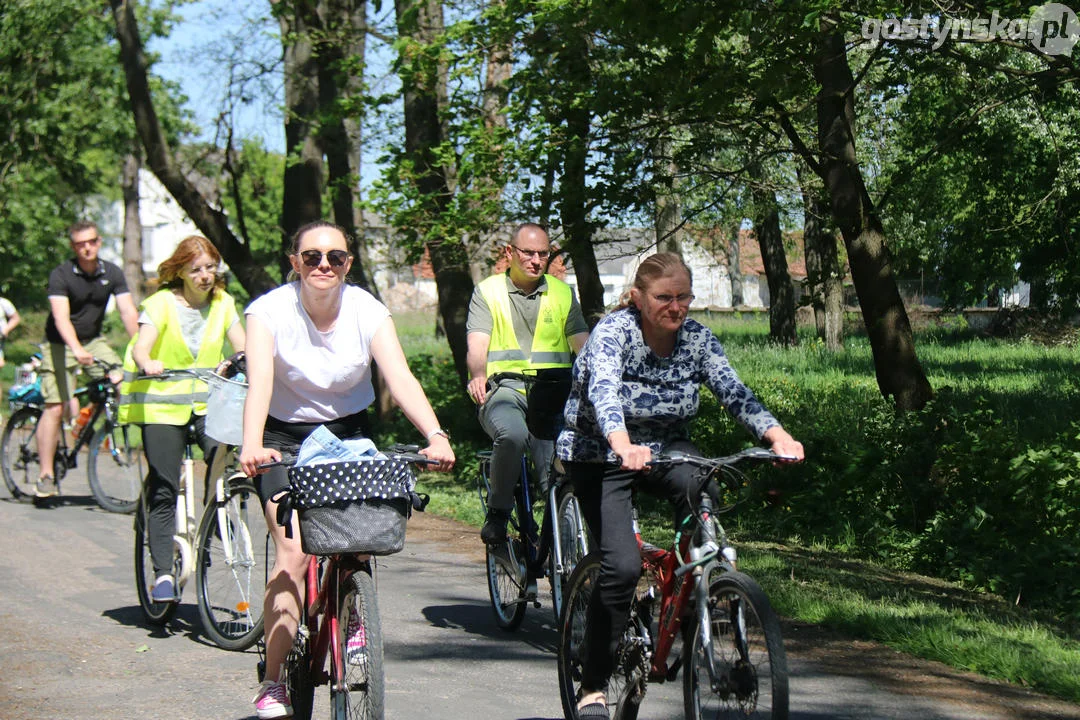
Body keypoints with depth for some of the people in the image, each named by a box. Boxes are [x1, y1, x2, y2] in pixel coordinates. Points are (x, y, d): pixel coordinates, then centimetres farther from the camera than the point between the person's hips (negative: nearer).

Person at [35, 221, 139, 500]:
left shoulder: (112, 274, -4)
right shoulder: (61, 275, -17)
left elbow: (128, 312, -12)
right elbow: (61, 317, -29)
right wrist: (77, 350, -45)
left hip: (93, 341, 4)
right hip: (61, 345, -4)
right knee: (55, 407, -12)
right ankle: (46, 476, -8)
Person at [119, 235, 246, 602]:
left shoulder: (223, 304, 5)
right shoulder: (161, 303, -7)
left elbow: (244, 349, -1)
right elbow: (141, 347, -20)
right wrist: (148, 362, -44)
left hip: (208, 402, 3)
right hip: (162, 403, -3)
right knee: (163, 489, -6)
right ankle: (163, 573, -2)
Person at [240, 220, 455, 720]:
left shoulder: (368, 313, -12)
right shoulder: (270, 311, -17)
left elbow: (400, 378, -24)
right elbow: (259, 380, -31)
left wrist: (436, 436, -41)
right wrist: (251, 445, -49)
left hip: (348, 434, 2)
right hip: (285, 439, -2)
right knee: (292, 553, -17)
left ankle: (352, 622, 10)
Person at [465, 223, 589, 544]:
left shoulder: (562, 293, 17)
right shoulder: (487, 292, 10)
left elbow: (582, 344, 8)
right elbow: (477, 343, -3)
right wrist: (478, 376, -26)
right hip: (504, 389, -2)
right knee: (512, 434, -34)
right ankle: (498, 511, -14)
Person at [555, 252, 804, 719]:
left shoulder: (696, 337, -7)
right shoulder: (613, 331, -21)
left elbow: (734, 392, -17)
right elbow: (603, 391, -39)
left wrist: (778, 437, -36)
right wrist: (624, 445, -59)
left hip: (665, 448, 4)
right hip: (599, 454, -4)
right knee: (622, 565, -20)